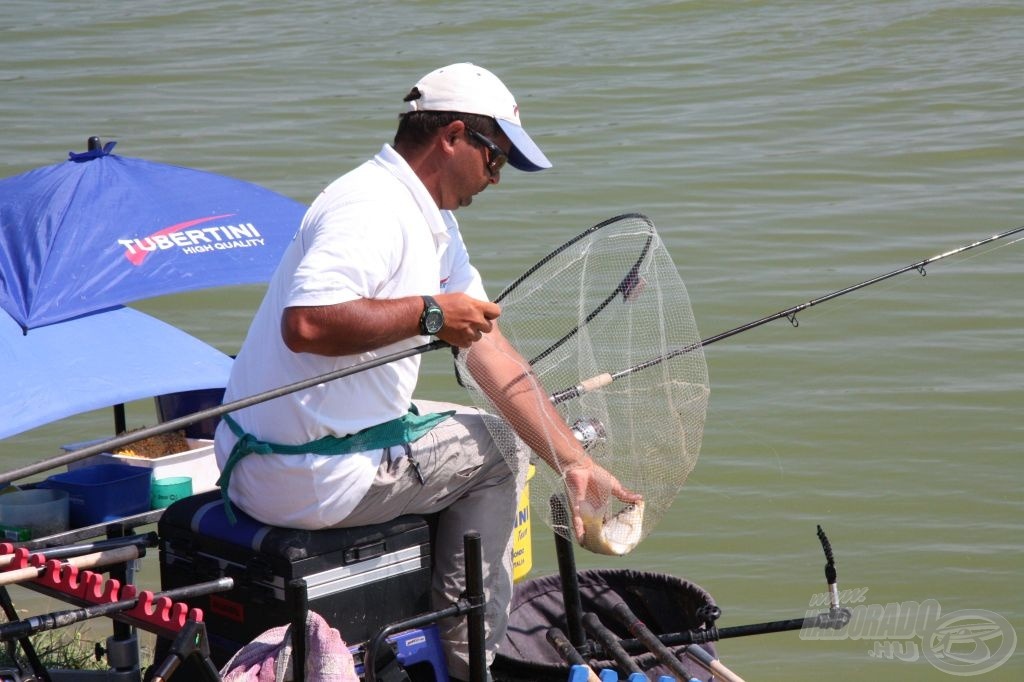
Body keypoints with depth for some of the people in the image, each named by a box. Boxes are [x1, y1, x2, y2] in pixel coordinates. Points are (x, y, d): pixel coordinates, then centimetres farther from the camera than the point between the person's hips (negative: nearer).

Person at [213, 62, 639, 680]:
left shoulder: (435, 225, 13)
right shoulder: (374, 207, -20)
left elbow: (493, 353, 12)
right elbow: (306, 323, -35)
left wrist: (576, 464, 7)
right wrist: (428, 312, -23)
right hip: (309, 480, -10)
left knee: (484, 438, 25)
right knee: (488, 451, 5)